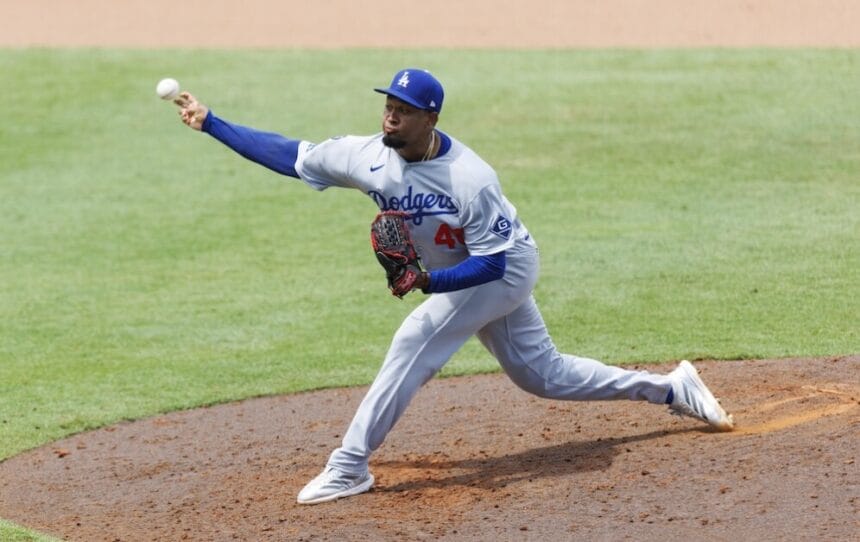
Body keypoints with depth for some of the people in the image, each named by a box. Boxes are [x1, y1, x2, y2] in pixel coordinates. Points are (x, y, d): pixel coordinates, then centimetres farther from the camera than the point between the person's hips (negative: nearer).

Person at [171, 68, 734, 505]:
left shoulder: (470, 179, -33)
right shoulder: (368, 155, -16)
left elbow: (491, 263, -30)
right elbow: (288, 154, -11)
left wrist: (427, 281, -45)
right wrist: (209, 122, -16)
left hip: (507, 268, -7)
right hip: (468, 275, 7)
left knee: (414, 344, -20)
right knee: (543, 373, 15)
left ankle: (349, 468, -15)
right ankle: (671, 390, 28)